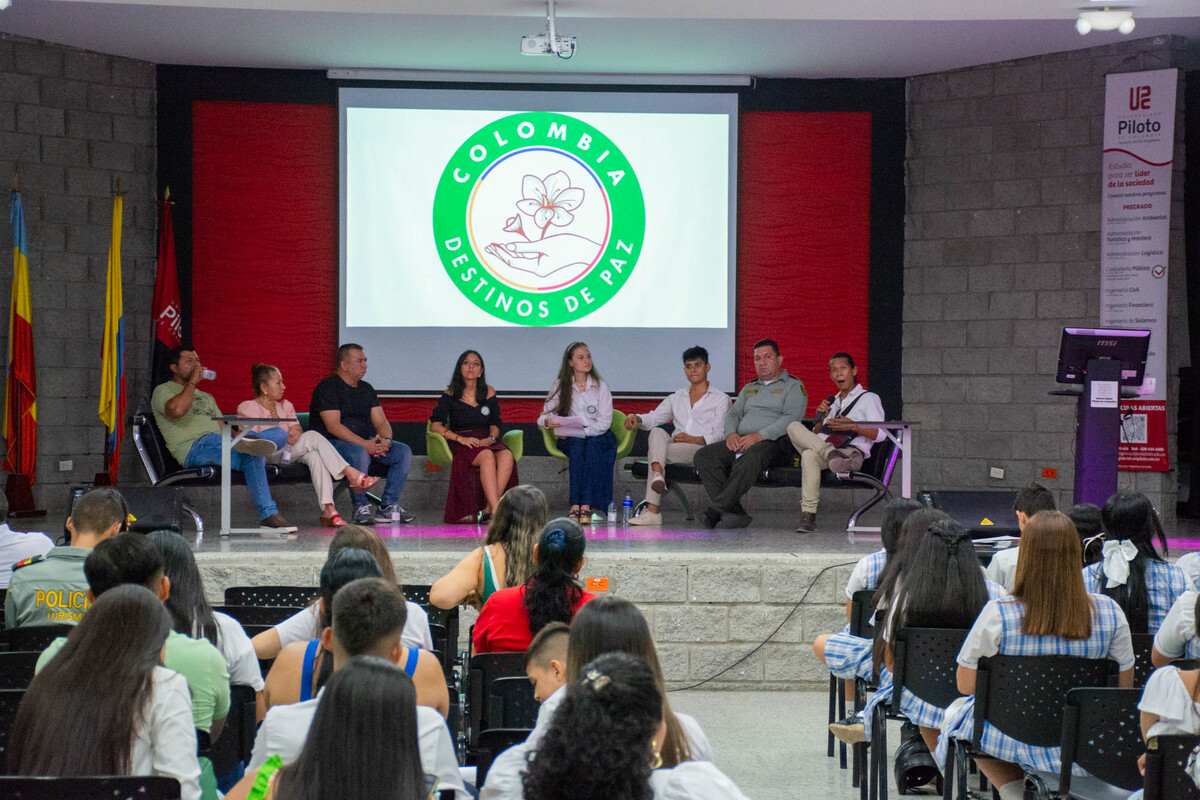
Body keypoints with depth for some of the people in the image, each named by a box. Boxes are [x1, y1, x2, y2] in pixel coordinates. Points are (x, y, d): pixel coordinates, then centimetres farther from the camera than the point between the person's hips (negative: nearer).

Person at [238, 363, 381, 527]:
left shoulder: (286, 406, 23)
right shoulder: (247, 408, 5)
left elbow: (297, 431, 9)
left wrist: (296, 435, -18)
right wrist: (284, 437, -19)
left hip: (289, 453, 5)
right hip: (266, 455, -5)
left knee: (314, 455, -32)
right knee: (313, 437, -27)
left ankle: (328, 510, -46)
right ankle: (351, 474, -30)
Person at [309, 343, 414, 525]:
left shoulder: (366, 389, 16)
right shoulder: (327, 388, -8)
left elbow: (381, 421, 11)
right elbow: (333, 426, -18)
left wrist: (385, 439, -13)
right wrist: (365, 444, -26)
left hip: (367, 443, 8)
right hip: (332, 442, -7)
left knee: (403, 452, -11)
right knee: (359, 454, -38)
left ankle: (389, 506, -11)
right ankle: (361, 508, -24)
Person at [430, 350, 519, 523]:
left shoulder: (489, 393, 13)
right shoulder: (451, 394, 4)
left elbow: (495, 424, 13)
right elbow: (435, 425, -4)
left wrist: (491, 438, -10)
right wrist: (460, 439, -17)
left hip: (486, 441, 3)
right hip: (461, 443, -3)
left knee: (507, 456, -32)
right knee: (487, 456, -36)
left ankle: (488, 509, -35)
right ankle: (496, 510, -44)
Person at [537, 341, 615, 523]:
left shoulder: (600, 386, 4)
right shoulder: (560, 385, 6)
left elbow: (604, 423, -3)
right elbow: (545, 416, 2)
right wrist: (548, 422, -23)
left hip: (597, 438, 0)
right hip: (570, 440, 0)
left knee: (592, 447, -34)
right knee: (577, 448, -34)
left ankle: (586, 506, -42)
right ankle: (575, 506, -42)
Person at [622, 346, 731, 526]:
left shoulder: (721, 399, 12)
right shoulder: (676, 398, 27)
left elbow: (719, 434, -1)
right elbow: (654, 418, 13)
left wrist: (694, 439, -17)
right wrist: (637, 418, -10)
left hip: (703, 449, -4)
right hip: (675, 447, 4)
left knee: (655, 451, -29)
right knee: (657, 431, -29)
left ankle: (652, 510, -32)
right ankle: (658, 476, -46)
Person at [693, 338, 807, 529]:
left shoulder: (793, 386, 10)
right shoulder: (749, 388, 31)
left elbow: (792, 418, -6)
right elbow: (733, 413, 21)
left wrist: (759, 436, -17)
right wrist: (731, 434, -4)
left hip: (774, 442, -6)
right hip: (741, 441, 6)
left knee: (751, 458, -41)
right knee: (704, 455, -21)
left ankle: (717, 509, -40)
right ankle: (733, 513, -31)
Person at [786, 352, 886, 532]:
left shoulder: (869, 398, 16)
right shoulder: (832, 401, 35)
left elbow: (880, 434, 0)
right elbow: (816, 434, 28)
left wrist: (853, 426, -17)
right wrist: (820, 418, 7)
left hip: (852, 452, -6)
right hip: (822, 445, 6)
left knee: (809, 454, -42)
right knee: (794, 426, -28)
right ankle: (830, 454, -44)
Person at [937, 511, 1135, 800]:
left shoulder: (998, 614, -20)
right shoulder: (1109, 612, -13)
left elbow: (966, 685, -9)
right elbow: (1124, 687, -2)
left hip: (1013, 741, -2)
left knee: (957, 711, 28)